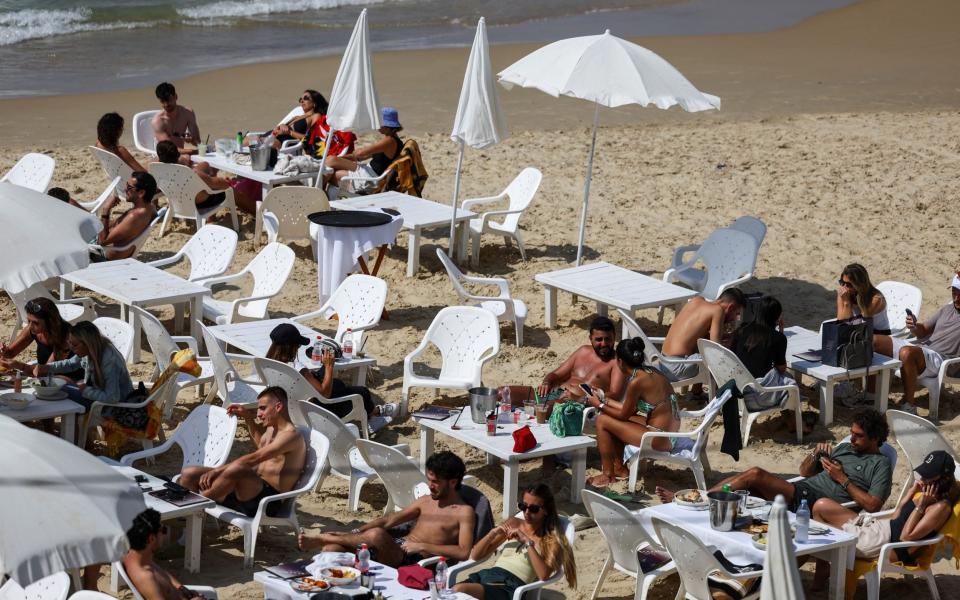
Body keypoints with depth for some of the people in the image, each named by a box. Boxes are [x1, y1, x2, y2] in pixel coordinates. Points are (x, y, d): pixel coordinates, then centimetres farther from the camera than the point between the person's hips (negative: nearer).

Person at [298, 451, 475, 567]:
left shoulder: (464, 512, 1)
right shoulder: (425, 501, 25)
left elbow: (464, 552, -13)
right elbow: (389, 520, 21)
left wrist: (422, 546, -16)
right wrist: (352, 533, 8)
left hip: (415, 561, -8)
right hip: (395, 547, 8)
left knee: (376, 535, -35)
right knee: (333, 549, -13)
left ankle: (322, 538, -17)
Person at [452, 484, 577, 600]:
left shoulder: (551, 539, 9)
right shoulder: (513, 523, 23)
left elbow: (543, 575, -10)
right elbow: (475, 555, 21)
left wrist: (528, 542, -12)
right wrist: (493, 533, 3)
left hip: (512, 587, -5)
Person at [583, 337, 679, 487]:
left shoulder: (636, 382, -19)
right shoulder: (651, 372, 7)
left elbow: (624, 415, -6)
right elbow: (631, 409, 16)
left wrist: (599, 405, 7)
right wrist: (605, 399, 22)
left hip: (660, 439, -9)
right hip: (670, 432, 9)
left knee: (602, 421, -1)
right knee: (613, 418, 22)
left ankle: (607, 475, 11)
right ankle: (619, 467, 31)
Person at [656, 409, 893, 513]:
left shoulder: (880, 464, 2)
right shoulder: (845, 448, 26)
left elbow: (872, 506, -12)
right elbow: (805, 471, 28)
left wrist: (842, 479, -9)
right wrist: (816, 454, 7)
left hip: (815, 504, -8)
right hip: (799, 490, 8)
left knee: (756, 475, -22)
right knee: (752, 477, -14)